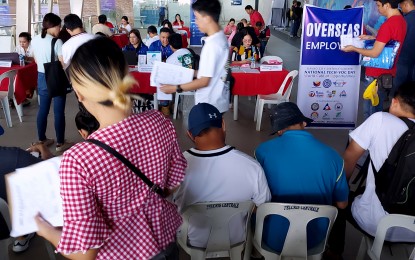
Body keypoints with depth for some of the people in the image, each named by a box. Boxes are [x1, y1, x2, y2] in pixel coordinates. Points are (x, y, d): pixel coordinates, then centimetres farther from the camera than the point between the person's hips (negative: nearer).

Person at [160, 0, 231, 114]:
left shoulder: (212, 44, -24)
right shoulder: (221, 37, 5)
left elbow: (204, 81, -21)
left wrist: (175, 88, -16)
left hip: (209, 104, -9)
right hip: (218, 101, 9)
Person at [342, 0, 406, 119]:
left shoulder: (387, 24, -22)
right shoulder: (401, 20, 6)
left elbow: (375, 53, -21)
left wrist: (353, 48, -8)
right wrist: (372, 37, 16)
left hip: (377, 74, -9)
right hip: (388, 72, 9)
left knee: (370, 111, 1)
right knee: (378, 108, 19)